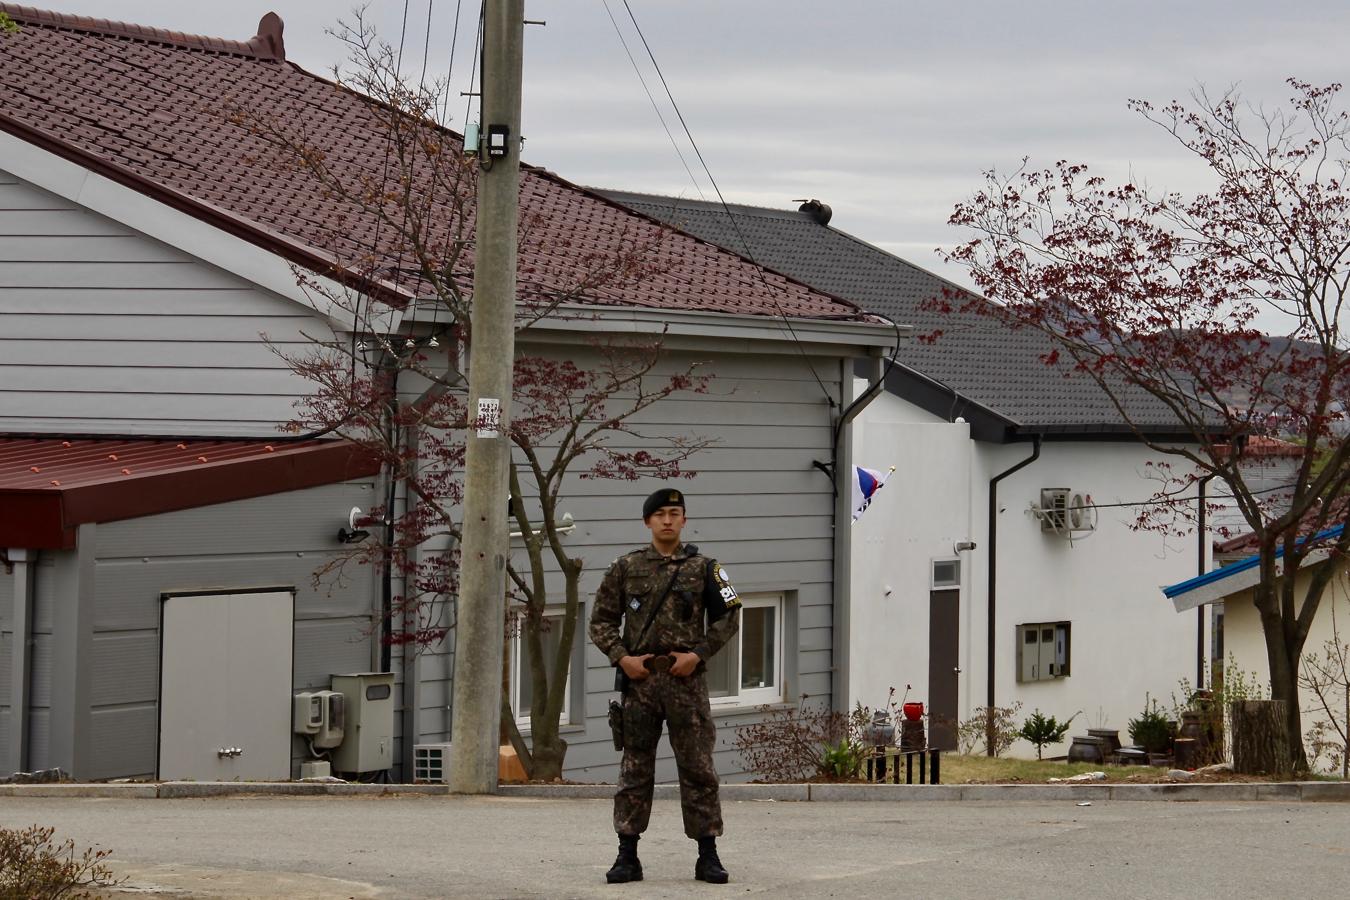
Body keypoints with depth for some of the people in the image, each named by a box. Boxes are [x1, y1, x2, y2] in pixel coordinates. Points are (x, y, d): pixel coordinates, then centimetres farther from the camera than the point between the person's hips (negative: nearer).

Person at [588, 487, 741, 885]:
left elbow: (728, 616, 7)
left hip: (685, 678, -1)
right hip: (639, 678, 1)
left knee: (697, 768, 0)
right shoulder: (626, 567, 7)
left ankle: (708, 856, 4)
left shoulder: (703, 567, 6)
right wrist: (622, 658, -6)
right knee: (635, 769, 3)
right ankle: (628, 856, 7)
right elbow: (601, 620, 8)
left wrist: (699, 654, -5)